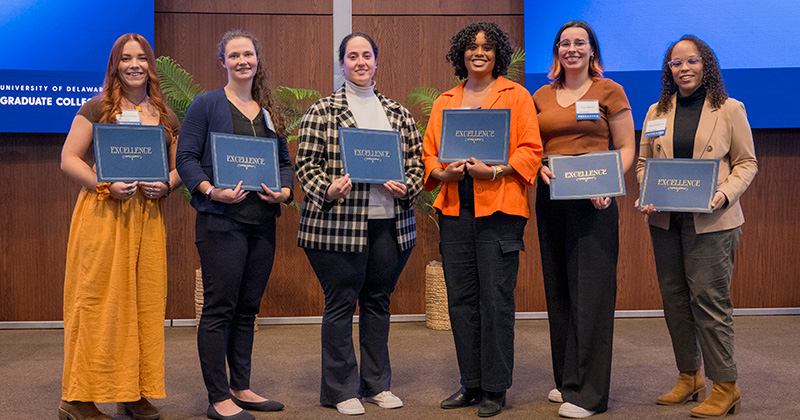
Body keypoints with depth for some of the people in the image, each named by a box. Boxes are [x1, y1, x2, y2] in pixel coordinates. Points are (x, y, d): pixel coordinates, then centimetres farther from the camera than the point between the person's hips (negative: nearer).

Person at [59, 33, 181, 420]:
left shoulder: (166, 117, 13)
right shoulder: (97, 108, 3)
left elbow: (180, 167, 18)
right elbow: (69, 159, 0)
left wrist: (165, 186, -4)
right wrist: (106, 185, -15)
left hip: (148, 216, 4)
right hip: (102, 213, -4)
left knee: (145, 300, 5)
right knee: (98, 299, -4)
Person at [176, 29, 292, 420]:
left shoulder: (269, 110, 17)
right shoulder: (206, 105, 0)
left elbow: (285, 161, 17)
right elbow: (186, 157, -5)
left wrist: (284, 191, -2)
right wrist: (212, 191, -19)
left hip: (262, 222, 6)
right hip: (221, 220, -6)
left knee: (248, 308, 12)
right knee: (219, 308, -3)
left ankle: (241, 388, 23)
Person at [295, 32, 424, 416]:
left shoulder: (398, 113, 14)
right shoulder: (322, 112, 2)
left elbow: (417, 161, 14)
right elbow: (306, 164, -2)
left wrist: (406, 187, -4)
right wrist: (328, 190, -18)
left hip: (390, 223, 4)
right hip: (338, 223, -4)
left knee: (378, 301, 13)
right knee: (340, 304, 3)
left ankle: (377, 384, 26)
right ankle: (340, 390, 16)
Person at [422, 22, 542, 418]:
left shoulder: (516, 96, 6)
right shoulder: (444, 102, 18)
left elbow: (530, 149, -2)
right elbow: (428, 152, 15)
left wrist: (493, 171, -16)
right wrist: (445, 172, -6)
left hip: (499, 210, -4)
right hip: (454, 210, 4)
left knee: (496, 300, -3)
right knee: (460, 300, 7)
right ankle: (470, 384, 20)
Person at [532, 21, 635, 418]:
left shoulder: (609, 91, 3)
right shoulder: (541, 96, 14)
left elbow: (626, 148, 0)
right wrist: (540, 169, -5)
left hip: (593, 201, -4)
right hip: (551, 198, 5)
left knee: (590, 291, -5)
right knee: (558, 290, 9)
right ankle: (566, 378, 22)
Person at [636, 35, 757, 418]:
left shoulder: (729, 109, 3)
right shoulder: (656, 111, 12)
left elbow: (746, 162, 4)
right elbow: (643, 161, 14)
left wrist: (726, 193, -14)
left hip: (710, 221, -4)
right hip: (665, 220, 4)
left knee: (709, 300, -7)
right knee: (674, 300, 8)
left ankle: (725, 387, 6)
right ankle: (689, 377, 22)